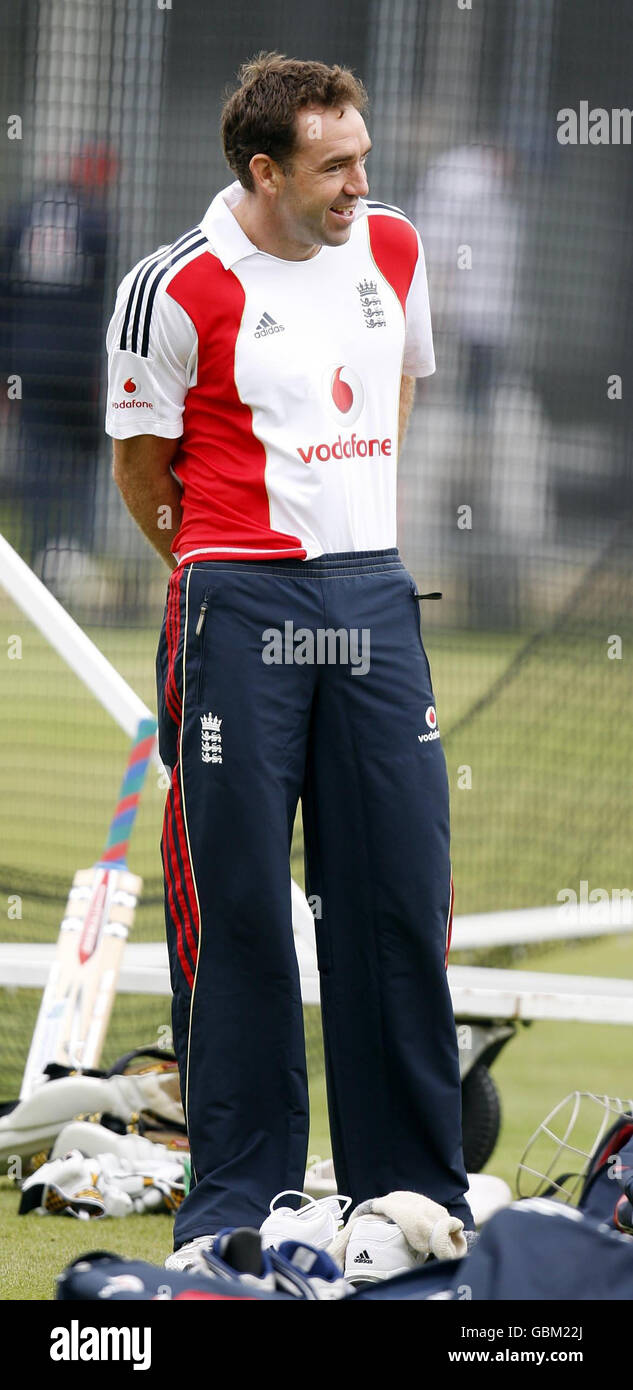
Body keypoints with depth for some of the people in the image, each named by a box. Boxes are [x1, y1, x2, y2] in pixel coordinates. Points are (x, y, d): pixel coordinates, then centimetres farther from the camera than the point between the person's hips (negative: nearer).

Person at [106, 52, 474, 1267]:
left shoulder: (392, 249, 7)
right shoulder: (176, 289, -10)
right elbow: (142, 470, 1)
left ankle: (414, 1187, 13)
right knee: (239, 907, -1)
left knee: (400, 891, 5)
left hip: (372, 597, 5)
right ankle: (237, 1198, 6)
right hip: (239, 611, -5)